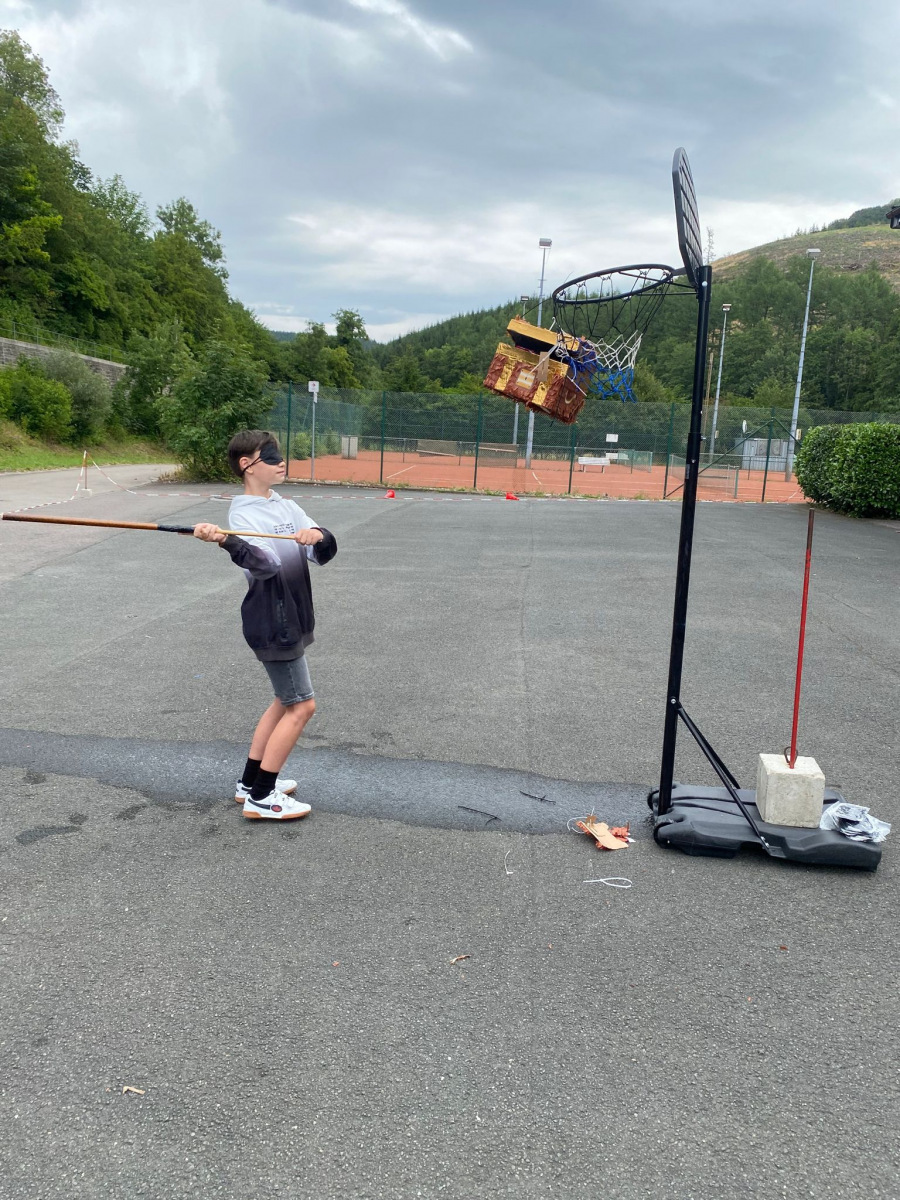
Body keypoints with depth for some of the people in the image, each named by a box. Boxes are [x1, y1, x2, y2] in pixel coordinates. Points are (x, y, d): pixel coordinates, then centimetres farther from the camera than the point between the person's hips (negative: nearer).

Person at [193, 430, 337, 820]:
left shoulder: (287, 507, 9)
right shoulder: (243, 514, -15)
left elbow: (324, 553, -1)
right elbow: (265, 564, -33)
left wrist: (318, 536, -23)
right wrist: (226, 542, -51)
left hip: (290, 620, 9)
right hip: (271, 623, -9)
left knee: (285, 700, 17)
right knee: (302, 705, -4)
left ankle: (251, 782, 28)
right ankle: (261, 798, 3)